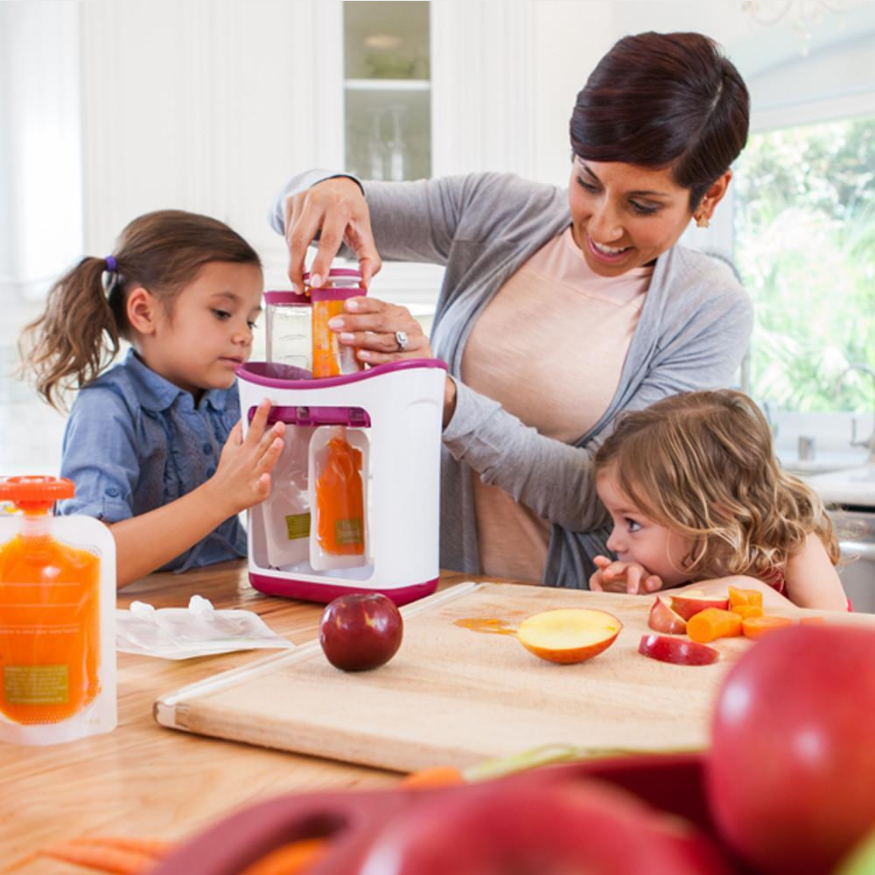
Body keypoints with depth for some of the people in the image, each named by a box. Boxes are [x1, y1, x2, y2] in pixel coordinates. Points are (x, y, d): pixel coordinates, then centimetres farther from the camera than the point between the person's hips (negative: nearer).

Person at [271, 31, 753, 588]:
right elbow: (297, 210, 4)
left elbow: (598, 500, -14)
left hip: (566, 607, -2)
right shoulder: (497, 211, 0)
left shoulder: (711, 310, -8)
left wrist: (446, 399, -26)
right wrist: (331, 189, -21)